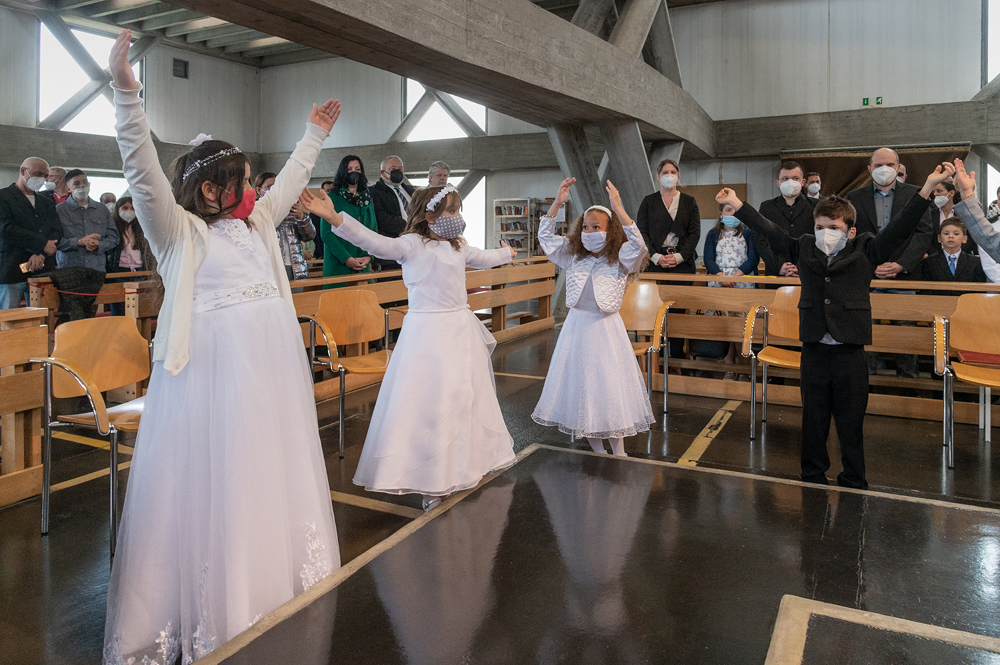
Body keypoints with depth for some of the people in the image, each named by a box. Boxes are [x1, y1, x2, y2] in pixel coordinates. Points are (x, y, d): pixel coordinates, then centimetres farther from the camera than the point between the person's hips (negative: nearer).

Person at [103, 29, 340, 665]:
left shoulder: (258, 222, 15)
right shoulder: (179, 230, -4)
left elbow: (291, 180, 28)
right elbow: (146, 173, -18)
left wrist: (316, 134, 34)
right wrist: (127, 94, -28)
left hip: (274, 371, 7)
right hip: (214, 371, -7)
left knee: (274, 478, 15)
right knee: (210, 486, 0)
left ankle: (278, 591, 31)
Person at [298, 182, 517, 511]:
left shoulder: (459, 247, 14)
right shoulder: (412, 244, -11)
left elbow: (482, 258, 36)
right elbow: (376, 242, -27)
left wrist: (505, 253, 55)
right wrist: (335, 218, -42)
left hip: (461, 330, 8)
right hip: (428, 331, -8)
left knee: (466, 398, 16)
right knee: (428, 403, -6)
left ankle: (465, 466, 35)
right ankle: (432, 481, 7)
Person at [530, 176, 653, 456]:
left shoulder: (619, 262, -5)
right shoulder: (574, 258, 6)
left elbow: (638, 246, -25)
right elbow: (545, 237, 6)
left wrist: (618, 209, -29)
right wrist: (557, 203, -5)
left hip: (605, 328, -4)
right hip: (576, 326, 5)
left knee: (609, 384, 0)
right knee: (579, 383, 9)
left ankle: (618, 453, 13)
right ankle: (596, 451, 24)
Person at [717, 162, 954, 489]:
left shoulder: (865, 252, 3)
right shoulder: (804, 249, 8)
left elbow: (900, 226, -2)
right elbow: (770, 230, 14)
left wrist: (928, 186, -10)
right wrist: (737, 204, 16)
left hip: (850, 351, -2)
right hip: (813, 349, 2)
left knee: (851, 422, 6)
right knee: (813, 419, 11)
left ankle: (854, 485, 20)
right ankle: (813, 479, 24)